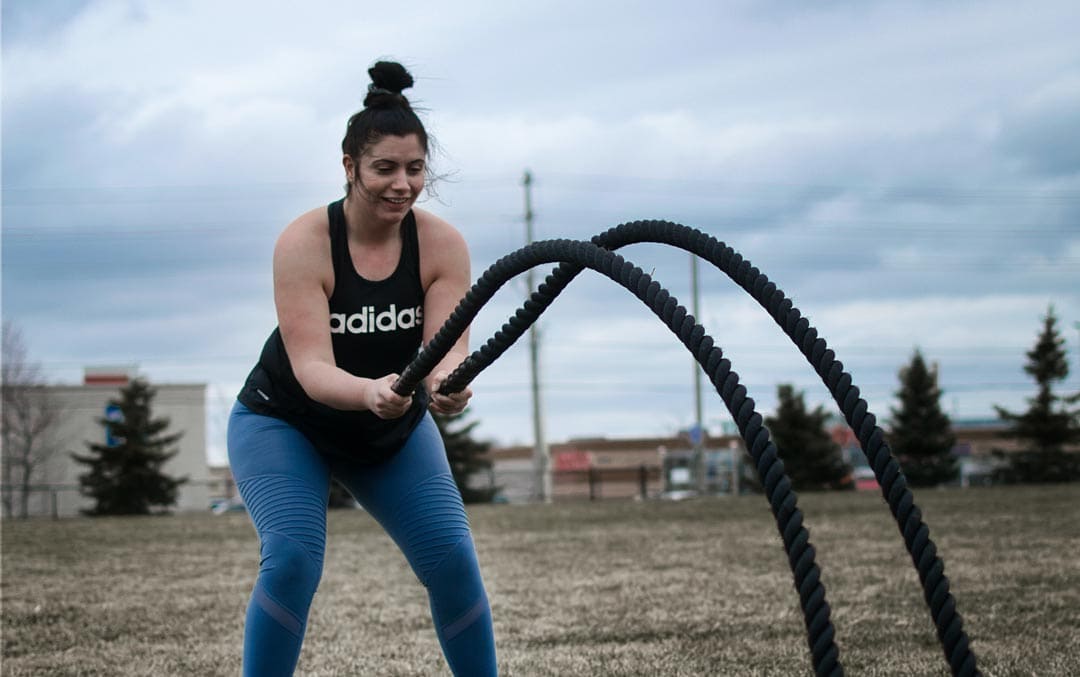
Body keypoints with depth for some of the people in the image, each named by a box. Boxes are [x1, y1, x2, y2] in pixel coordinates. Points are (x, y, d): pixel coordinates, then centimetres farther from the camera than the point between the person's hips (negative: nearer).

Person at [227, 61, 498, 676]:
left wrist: (448, 383, -52)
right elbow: (311, 366, -33)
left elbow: (447, 344, -27)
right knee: (293, 559, -23)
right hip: (285, 424, -3)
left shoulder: (442, 244, -17)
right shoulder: (304, 243, -26)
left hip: (395, 432, 3)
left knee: (454, 561, -10)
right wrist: (369, 392, -55)